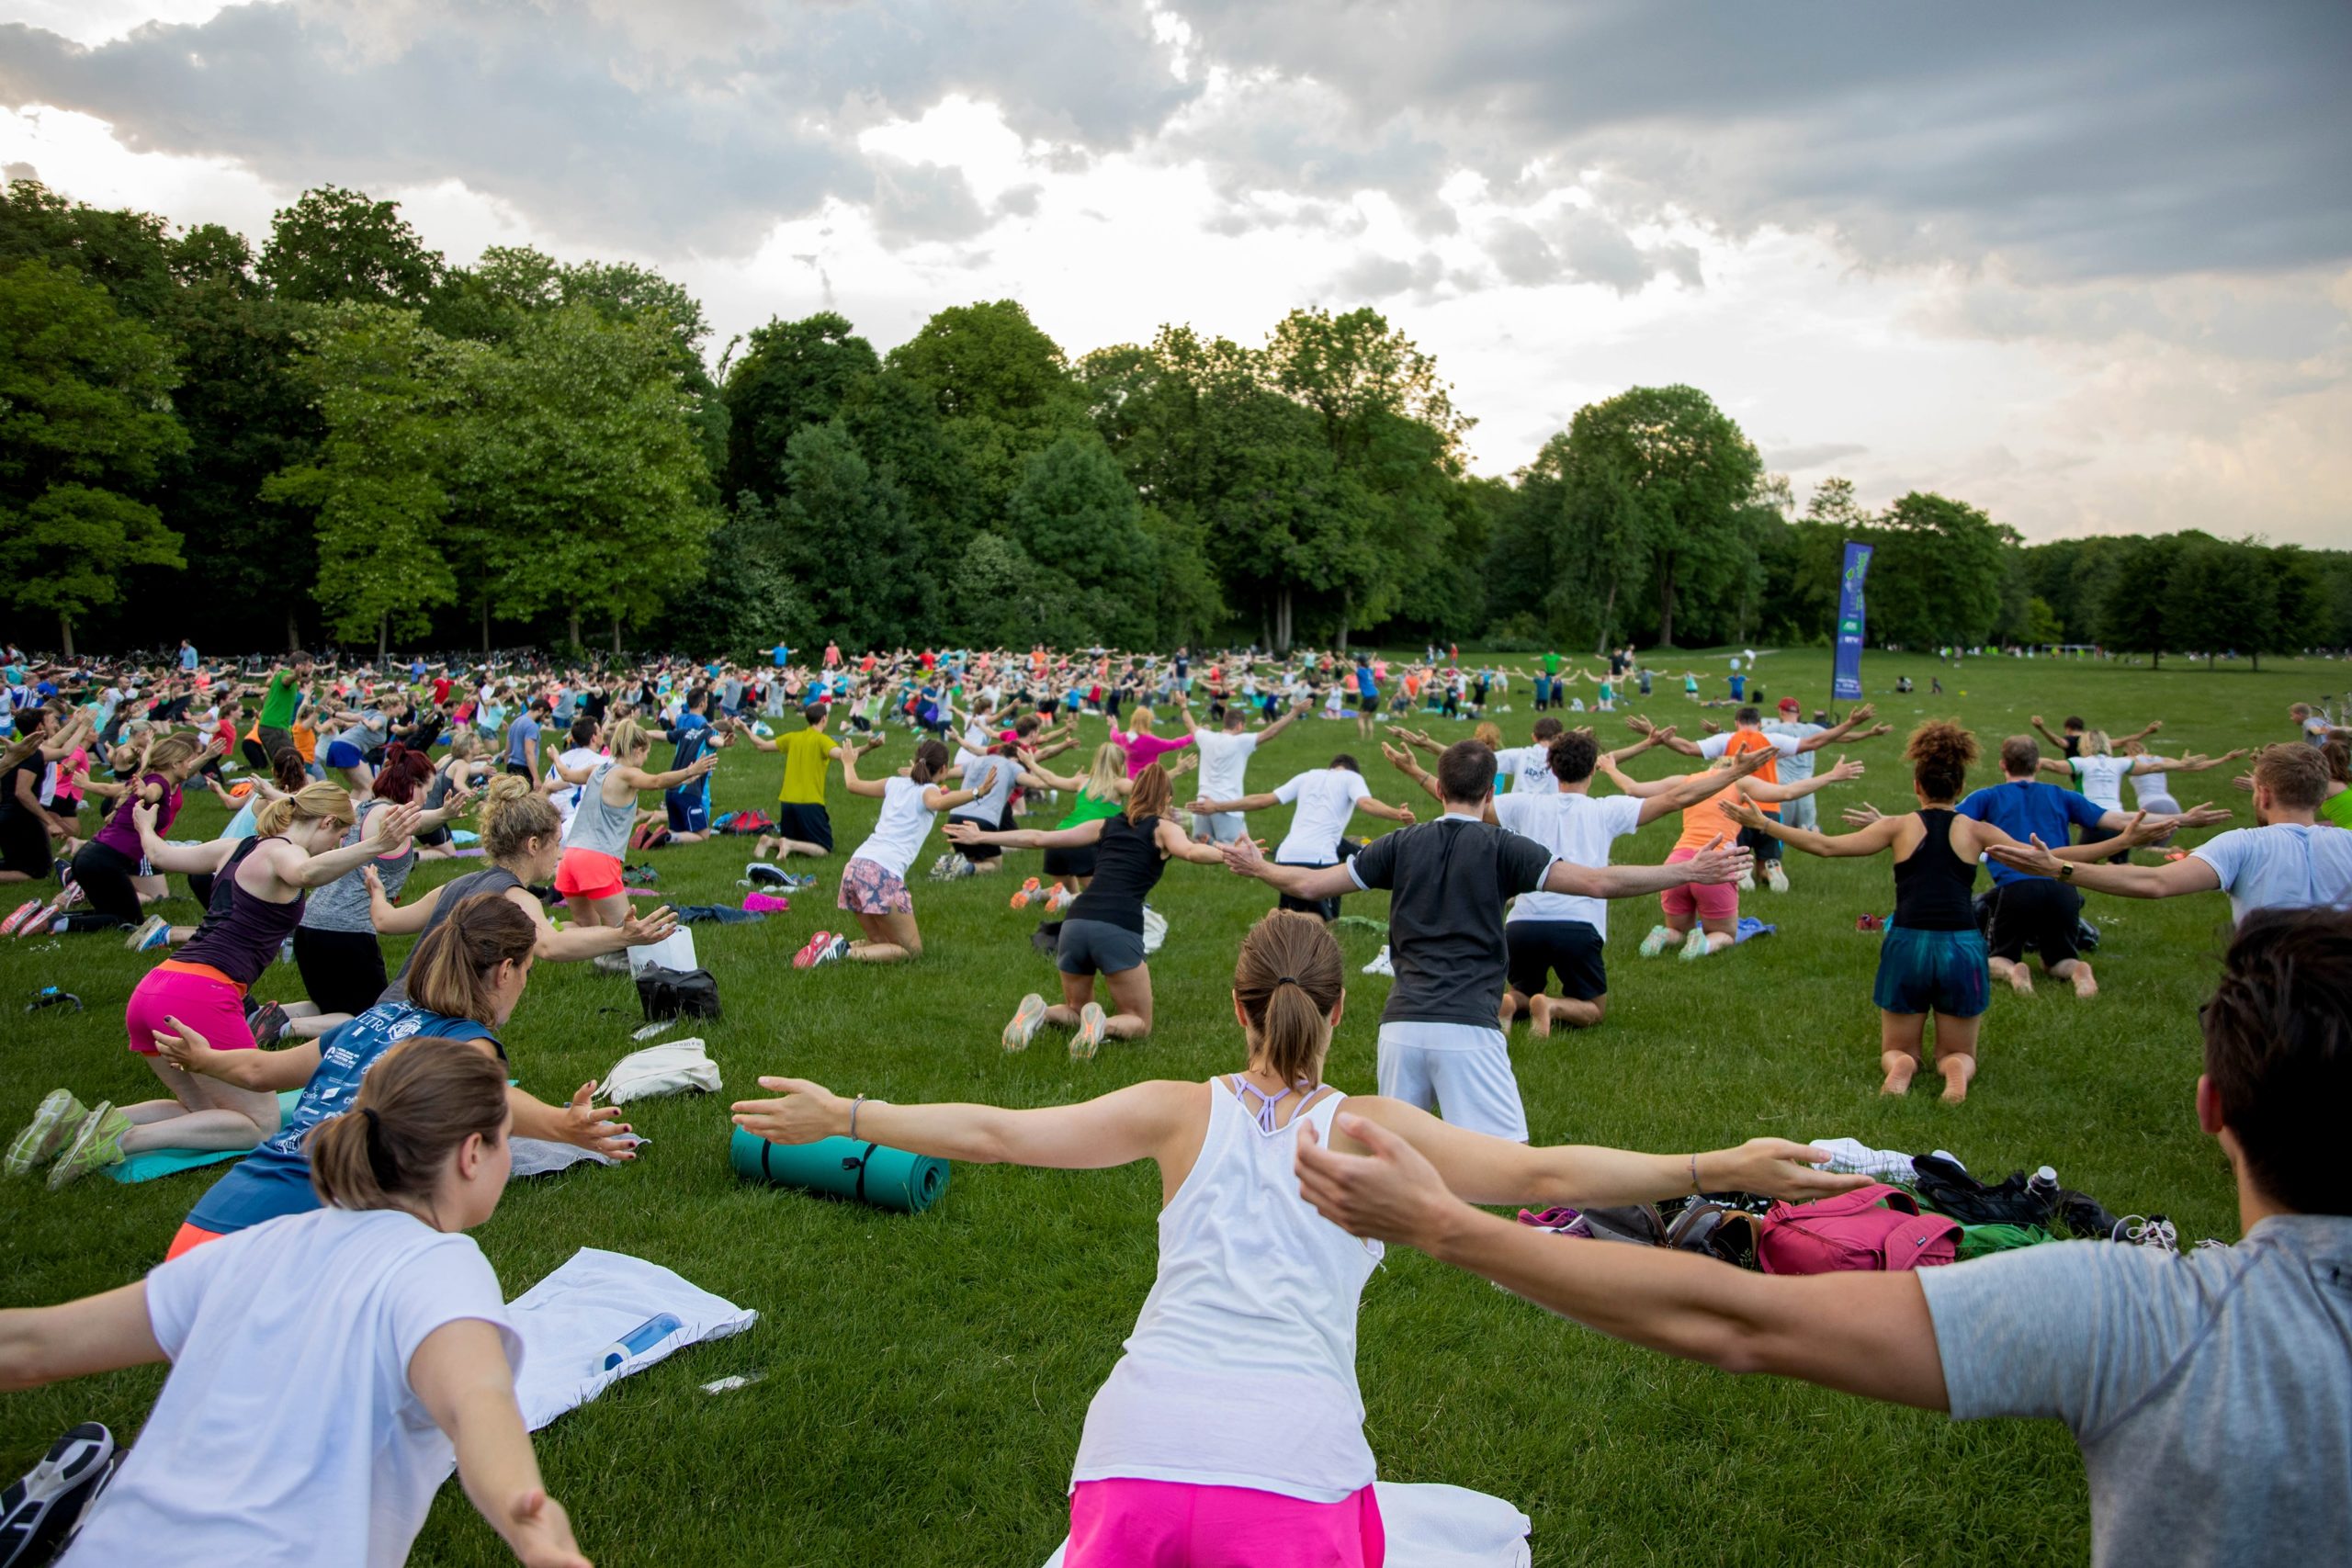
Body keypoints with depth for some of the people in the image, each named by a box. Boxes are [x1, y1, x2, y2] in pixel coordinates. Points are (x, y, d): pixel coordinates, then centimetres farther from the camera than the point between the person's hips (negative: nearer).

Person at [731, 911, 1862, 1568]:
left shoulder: (1183, 1113, 10)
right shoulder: (1371, 1129, 7)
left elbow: (998, 1134, 8)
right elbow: (1543, 1176, 0)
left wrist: (844, 1116, 17)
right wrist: (1717, 1170, 5)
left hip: (1140, 1447, 2)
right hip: (1294, 1464, -1)